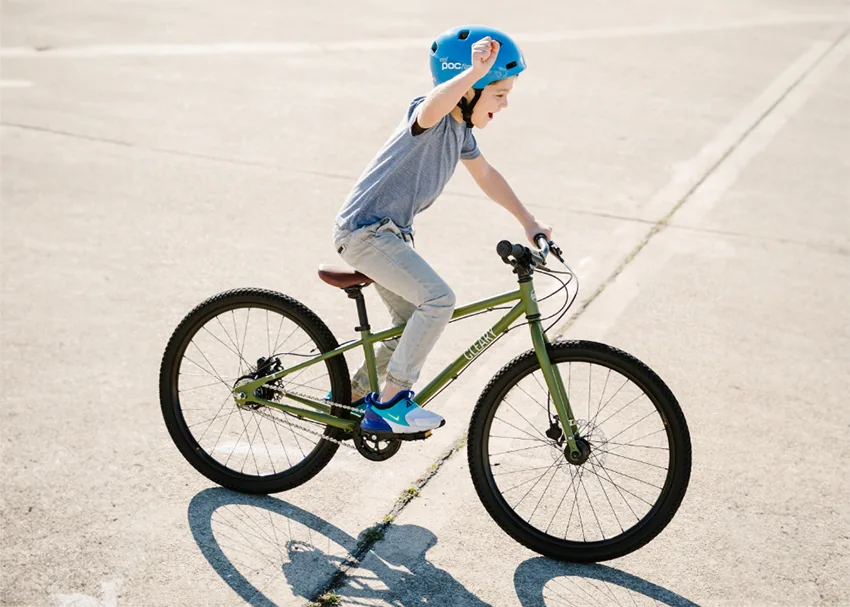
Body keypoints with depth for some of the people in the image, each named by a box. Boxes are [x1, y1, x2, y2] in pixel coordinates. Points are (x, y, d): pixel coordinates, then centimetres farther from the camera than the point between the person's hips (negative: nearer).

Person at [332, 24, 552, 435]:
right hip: (364, 229, -10)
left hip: (389, 232, 10)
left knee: (412, 327, 15)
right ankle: (389, 402, -12)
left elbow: (486, 175, 20)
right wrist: (475, 71, -58)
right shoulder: (431, 118, -19)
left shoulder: (461, 128, 9)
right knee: (438, 300, -22)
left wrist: (528, 221, 16)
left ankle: (353, 395, 31)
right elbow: (434, 106, -45)